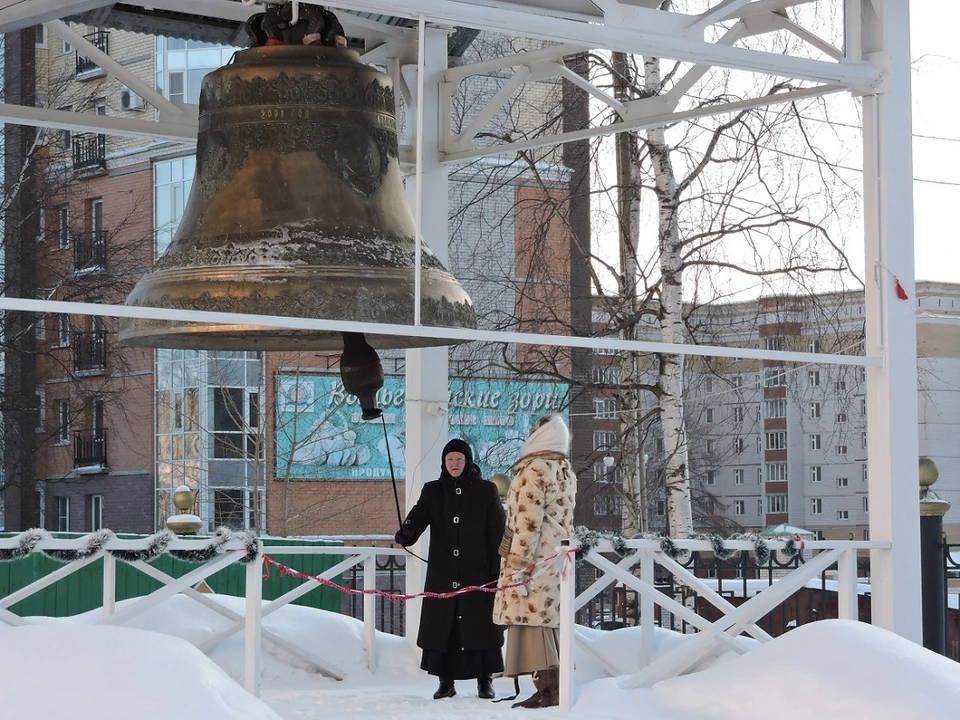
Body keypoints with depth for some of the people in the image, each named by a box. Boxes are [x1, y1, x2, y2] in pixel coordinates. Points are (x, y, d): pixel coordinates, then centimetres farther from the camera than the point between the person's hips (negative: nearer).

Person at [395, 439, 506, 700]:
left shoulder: (486, 491, 3)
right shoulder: (433, 491, 9)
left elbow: (498, 533, 1)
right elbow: (419, 515, -7)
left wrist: (499, 569, -7)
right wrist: (407, 532, -30)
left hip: (477, 573, -2)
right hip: (441, 575, 2)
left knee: (480, 626, -2)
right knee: (440, 626, 1)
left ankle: (485, 681, 9)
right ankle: (446, 681, 11)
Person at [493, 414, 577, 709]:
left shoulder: (534, 469, -11)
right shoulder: (566, 470, 17)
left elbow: (528, 521, -17)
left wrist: (518, 563, -18)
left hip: (534, 562, -9)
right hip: (556, 559, 9)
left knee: (532, 618, -10)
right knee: (548, 619, 9)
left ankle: (547, 688, -16)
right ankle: (553, 684, 7)